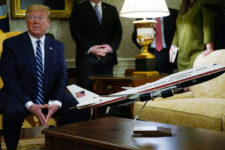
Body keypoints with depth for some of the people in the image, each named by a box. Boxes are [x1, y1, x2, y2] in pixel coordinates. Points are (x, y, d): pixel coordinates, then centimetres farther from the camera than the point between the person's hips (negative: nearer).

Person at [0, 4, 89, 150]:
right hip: (20, 97, -3)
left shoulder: (57, 46, 12)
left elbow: (62, 77, 5)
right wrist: (29, 104, -20)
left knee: (80, 111, -20)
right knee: (13, 111, -35)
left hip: (50, 97, 3)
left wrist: (56, 102, -14)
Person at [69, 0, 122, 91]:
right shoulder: (79, 8, 8)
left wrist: (111, 47, -8)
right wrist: (90, 49, -14)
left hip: (107, 58, 3)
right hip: (87, 57, -3)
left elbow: (118, 32, 11)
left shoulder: (112, 9, 18)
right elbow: (75, 32, -3)